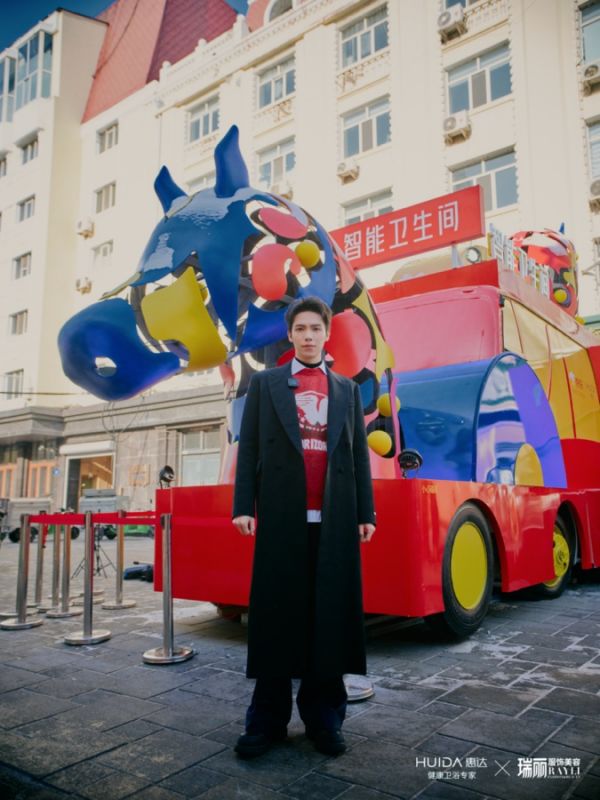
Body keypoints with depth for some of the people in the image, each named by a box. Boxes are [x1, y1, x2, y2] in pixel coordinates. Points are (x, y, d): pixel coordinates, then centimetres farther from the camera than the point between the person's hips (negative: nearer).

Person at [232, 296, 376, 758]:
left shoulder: (347, 389, 16)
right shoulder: (264, 383, 11)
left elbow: (359, 454, 12)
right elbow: (249, 448, 5)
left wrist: (366, 512, 6)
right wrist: (243, 506, -4)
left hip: (335, 517, 2)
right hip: (281, 514, -1)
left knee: (331, 614, 5)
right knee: (276, 613, 4)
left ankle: (324, 716, 18)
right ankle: (268, 719, 15)